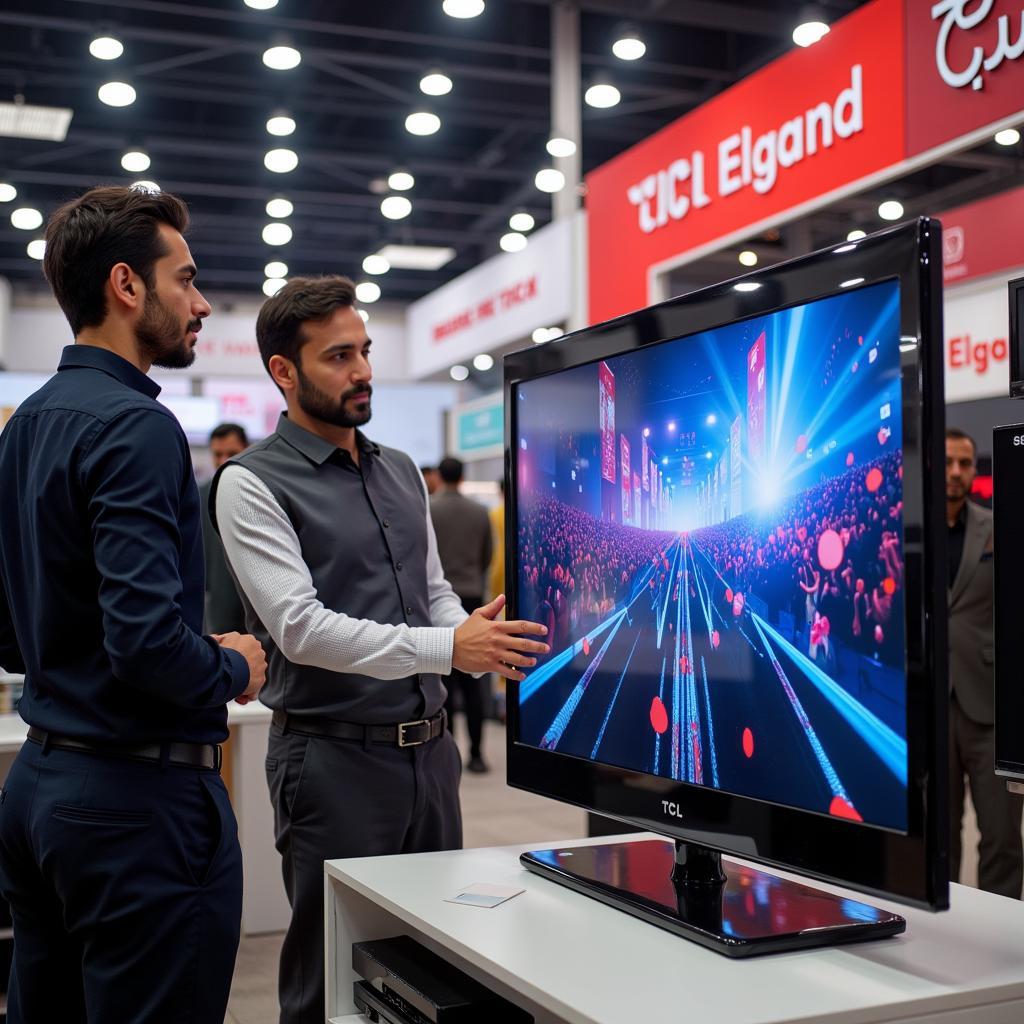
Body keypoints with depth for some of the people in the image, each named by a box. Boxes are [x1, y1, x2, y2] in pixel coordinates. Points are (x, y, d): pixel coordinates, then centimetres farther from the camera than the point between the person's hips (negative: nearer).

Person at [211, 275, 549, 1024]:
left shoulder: (403, 473, 11)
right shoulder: (252, 483, -10)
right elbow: (301, 626, -19)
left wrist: (485, 649, -6)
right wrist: (447, 648, -26)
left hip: (429, 747, 7)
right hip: (334, 758, -6)